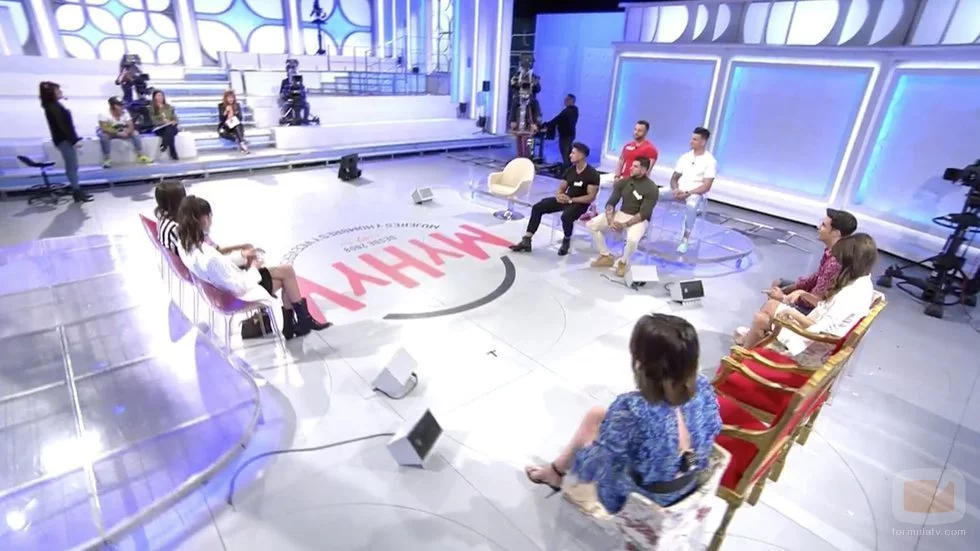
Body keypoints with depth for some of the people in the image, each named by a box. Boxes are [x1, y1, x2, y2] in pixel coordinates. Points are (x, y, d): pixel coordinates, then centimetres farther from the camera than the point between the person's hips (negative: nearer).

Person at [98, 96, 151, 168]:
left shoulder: (125, 112, -16)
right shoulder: (104, 114, -27)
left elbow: (131, 126, -17)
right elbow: (104, 128, -34)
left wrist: (126, 132, -37)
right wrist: (117, 133, -43)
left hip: (121, 132, 4)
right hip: (109, 132, -4)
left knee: (135, 133, -18)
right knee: (104, 135, -36)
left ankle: (140, 155, -12)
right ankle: (106, 159, -25)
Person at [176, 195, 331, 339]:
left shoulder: (186, 244, -10)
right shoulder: (210, 258, -38)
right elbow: (238, 287, -28)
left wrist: (241, 255, -1)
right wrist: (253, 268, -13)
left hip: (225, 283, 9)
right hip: (238, 293, -9)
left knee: (286, 272, 12)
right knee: (287, 273, 5)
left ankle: (290, 325, 20)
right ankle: (304, 321, 23)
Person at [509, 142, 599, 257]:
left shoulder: (592, 174, -14)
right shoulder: (570, 170, 7)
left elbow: (591, 197, -18)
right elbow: (561, 188, 12)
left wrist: (571, 200, -25)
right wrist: (559, 195, -13)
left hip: (580, 203, -7)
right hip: (565, 199, 7)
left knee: (566, 216, -39)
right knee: (537, 208, -11)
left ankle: (567, 241, -6)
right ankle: (526, 241, -11)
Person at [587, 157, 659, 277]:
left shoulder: (651, 189, -13)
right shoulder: (623, 182, 2)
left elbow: (644, 214, -18)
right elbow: (611, 203, -1)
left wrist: (624, 225, -26)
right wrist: (610, 220, -19)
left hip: (639, 220, -5)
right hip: (620, 214, 6)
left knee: (632, 239, -39)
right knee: (591, 224, -10)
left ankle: (623, 262, -5)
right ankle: (606, 257, 4)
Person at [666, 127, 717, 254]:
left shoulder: (710, 161, -5)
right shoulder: (685, 157, 11)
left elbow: (706, 187, -12)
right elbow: (674, 178, 10)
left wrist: (688, 193, -22)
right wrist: (676, 189, -12)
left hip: (695, 194, -5)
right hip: (679, 192, 5)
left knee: (691, 206, -41)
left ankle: (685, 240, -28)